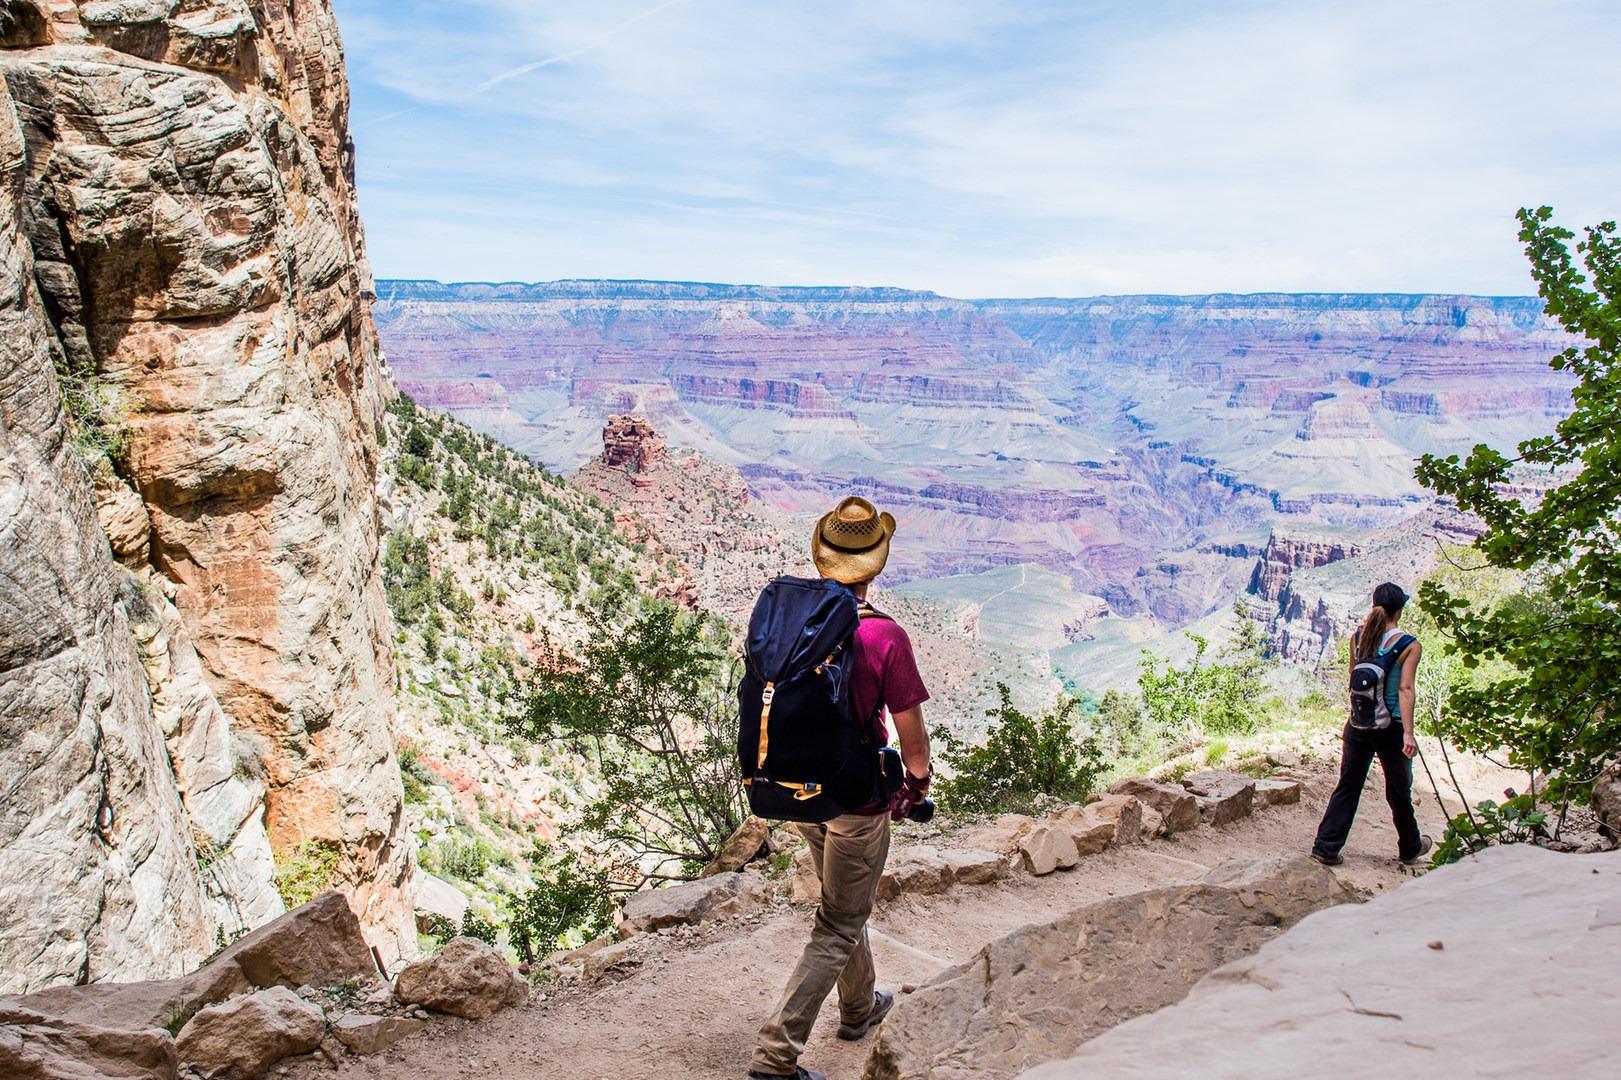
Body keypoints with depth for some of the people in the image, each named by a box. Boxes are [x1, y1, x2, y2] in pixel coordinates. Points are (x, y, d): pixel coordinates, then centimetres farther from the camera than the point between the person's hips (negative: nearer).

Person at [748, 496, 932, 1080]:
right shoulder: (885, 637, -23)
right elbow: (911, 735, -15)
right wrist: (916, 785, 5)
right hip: (857, 800, -6)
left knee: (843, 902, 27)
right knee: (838, 928, 8)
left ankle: (859, 1008, 48)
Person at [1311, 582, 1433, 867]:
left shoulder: (1357, 638, 1)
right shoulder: (1410, 646, -10)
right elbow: (1405, 690, -18)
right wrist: (1408, 733, -21)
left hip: (1358, 724, 3)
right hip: (1390, 726, -3)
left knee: (1347, 787, 10)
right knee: (1399, 791, 15)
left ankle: (1326, 846, 3)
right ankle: (1410, 847, 34)